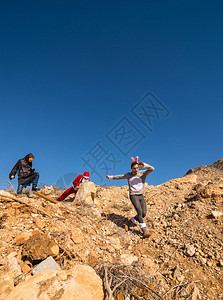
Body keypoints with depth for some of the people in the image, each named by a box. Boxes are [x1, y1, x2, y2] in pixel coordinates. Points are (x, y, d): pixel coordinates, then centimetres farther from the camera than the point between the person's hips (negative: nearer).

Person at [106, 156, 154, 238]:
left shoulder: (142, 173, 2)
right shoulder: (128, 175, 7)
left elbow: (152, 169, -13)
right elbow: (120, 176, 23)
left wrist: (144, 165, -30)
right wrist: (110, 177, 32)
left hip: (141, 195, 3)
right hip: (133, 196, -2)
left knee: (144, 214, 0)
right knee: (139, 211, -20)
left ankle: (132, 221, 26)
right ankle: (144, 230, -20)